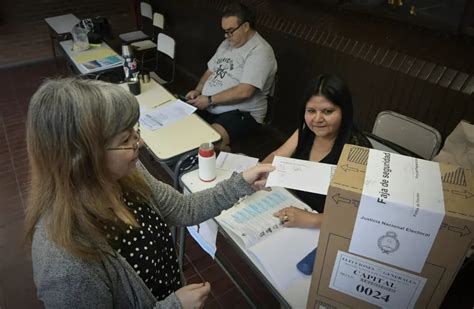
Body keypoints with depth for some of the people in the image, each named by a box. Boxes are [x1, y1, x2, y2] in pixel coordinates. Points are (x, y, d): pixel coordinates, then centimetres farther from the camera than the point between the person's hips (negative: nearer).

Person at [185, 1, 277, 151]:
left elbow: (244, 91, -24)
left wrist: (209, 100, -20)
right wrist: (197, 91, 2)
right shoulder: (227, 44, 13)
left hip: (241, 112, -8)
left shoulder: (260, 52, -15)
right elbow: (210, 71, 21)